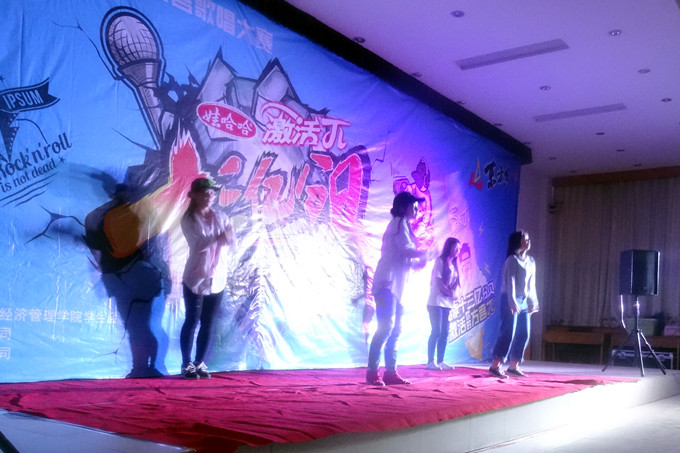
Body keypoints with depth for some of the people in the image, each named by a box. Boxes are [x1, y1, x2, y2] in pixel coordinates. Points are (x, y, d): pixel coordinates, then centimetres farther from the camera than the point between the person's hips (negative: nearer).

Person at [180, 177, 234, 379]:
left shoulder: (220, 217, 6)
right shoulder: (188, 219, -6)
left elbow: (231, 241, -6)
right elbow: (198, 245, -18)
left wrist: (228, 236, -28)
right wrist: (218, 237, -29)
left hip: (217, 279, 4)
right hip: (195, 278, -4)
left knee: (208, 324, 8)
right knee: (192, 321, 0)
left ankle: (199, 363, 18)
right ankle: (187, 364, 10)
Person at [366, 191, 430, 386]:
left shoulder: (402, 225, 25)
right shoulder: (400, 223, -4)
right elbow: (407, 249, -15)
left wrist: (418, 261, 7)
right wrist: (427, 254, 1)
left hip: (396, 286, 10)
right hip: (387, 283, -10)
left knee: (394, 329, 8)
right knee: (386, 327, -14)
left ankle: (391, 371, 10)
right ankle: (372, 372, -11)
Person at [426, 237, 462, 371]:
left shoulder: (453, 264, 17)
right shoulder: (440, 261, -5)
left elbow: (456, 282, 12)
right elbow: (438, 281, -12)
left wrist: (456, 293, -7)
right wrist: (450, 292, -16)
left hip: (447, 303, 7)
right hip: (437, 301, -7)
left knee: (444, 333, 5)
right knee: (436, 332, -9)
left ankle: (440, 361, 9)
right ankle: (431, 362, -5)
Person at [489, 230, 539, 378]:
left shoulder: (531, 261, 14)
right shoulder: (512, 260, -10)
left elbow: (531, 284, 17)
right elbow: (510, 281, -16)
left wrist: (533, 303, 15)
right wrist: (512, 302, -23)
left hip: (524, 301, 8)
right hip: (511, 301, -8)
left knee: (524, 335, 6)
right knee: (508, 333, -10)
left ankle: (513, 366, 14)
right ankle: (495, 366, -5)